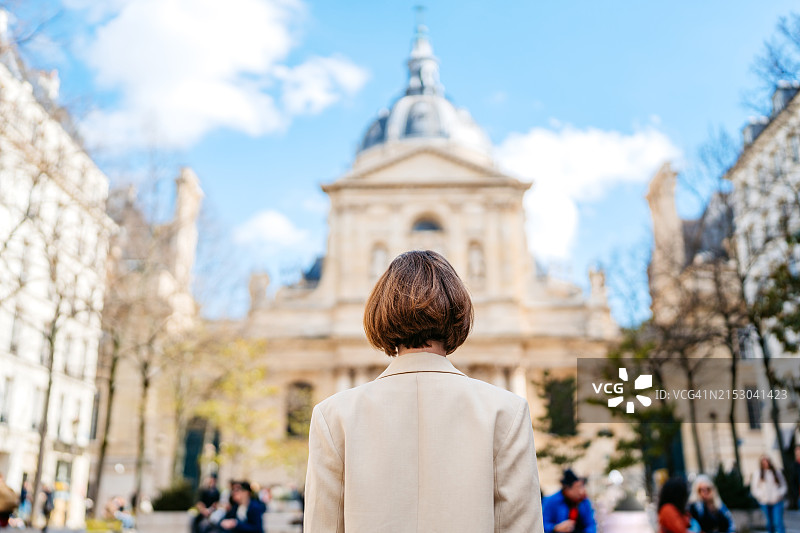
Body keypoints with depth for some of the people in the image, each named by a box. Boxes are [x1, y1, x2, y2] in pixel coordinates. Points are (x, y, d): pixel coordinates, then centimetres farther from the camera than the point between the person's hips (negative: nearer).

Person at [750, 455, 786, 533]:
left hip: (777, 502, -1)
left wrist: (779, 494, -5)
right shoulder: (757, 473, 6)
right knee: (770, 523, 8)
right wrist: (760, 496, -8)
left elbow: (783, 485, 11)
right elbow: (754, 488, 6)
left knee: (778, 522, -10)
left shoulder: (777, 472, 8)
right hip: (765, 503, 1)